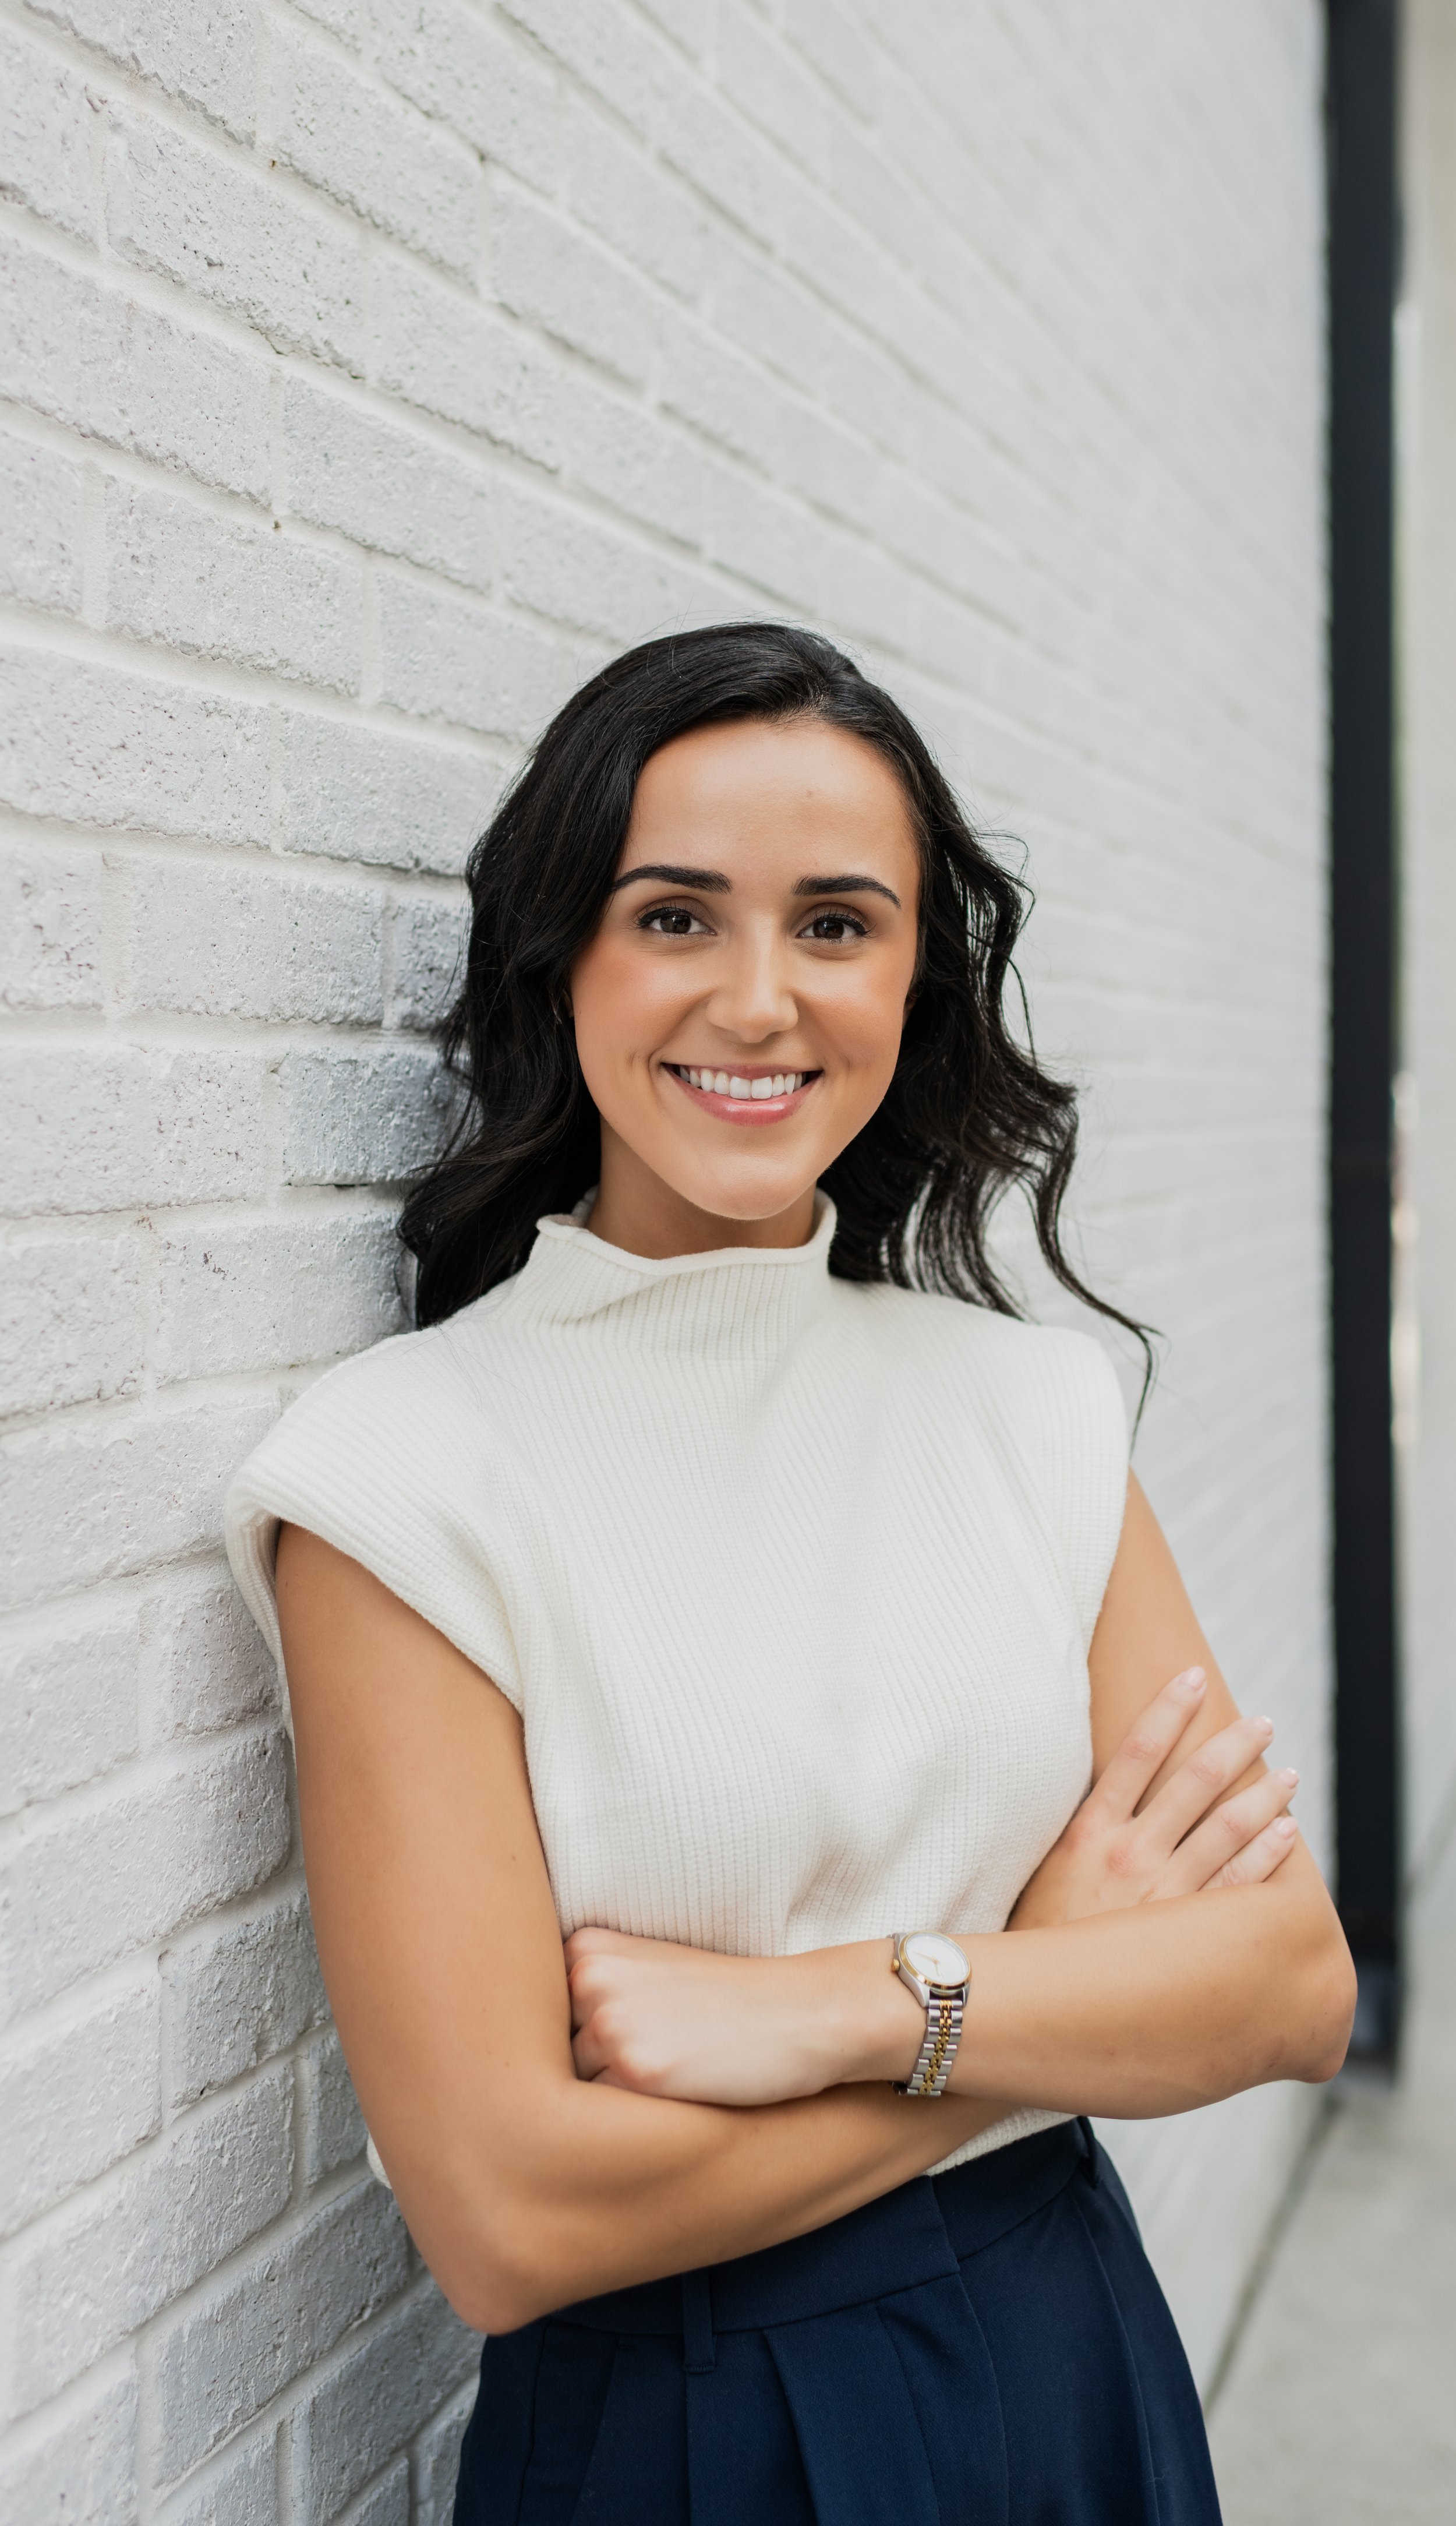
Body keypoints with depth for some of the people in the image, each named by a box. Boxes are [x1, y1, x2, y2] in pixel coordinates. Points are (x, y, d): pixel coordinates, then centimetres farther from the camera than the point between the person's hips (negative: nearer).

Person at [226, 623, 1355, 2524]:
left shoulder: (1032, 1406, -2)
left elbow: (1295, 1982, -7)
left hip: (1082, 2368, 4)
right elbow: (508, 2212, -21)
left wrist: (844, 2009, -21)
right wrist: (1069, 1977, -13)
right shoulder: (407, 1465, -16)